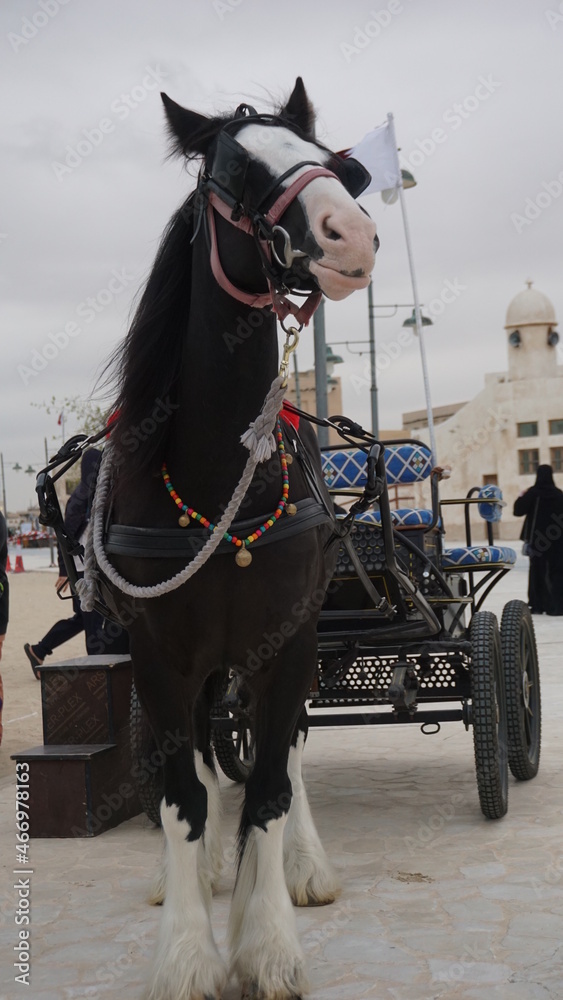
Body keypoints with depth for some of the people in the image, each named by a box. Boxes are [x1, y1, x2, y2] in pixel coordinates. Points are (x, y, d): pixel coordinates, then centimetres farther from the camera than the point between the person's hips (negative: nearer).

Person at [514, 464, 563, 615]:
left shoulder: (533, 492, -9)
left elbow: (518, 511, -9)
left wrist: (521, 498, 7)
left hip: (538, 539, -1)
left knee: (538, 571, 7)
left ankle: (537, 605, 8)